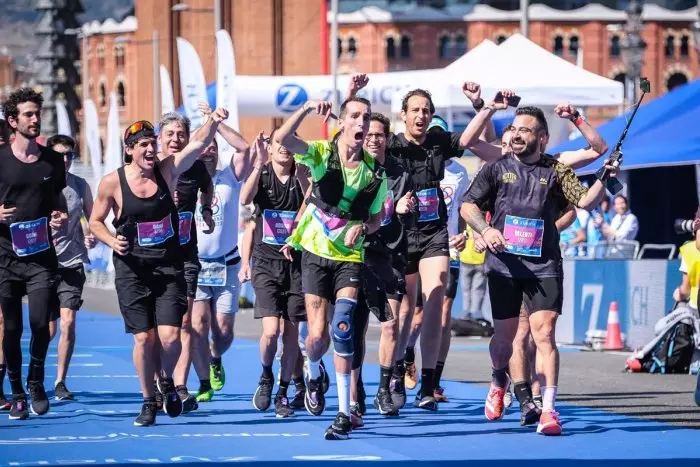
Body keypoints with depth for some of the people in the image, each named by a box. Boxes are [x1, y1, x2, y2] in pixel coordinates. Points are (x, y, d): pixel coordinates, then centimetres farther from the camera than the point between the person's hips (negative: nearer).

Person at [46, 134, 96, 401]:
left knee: (68, 321, -10)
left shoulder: (80, 186, 6)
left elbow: (91, 219, 16)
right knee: (49, 327, 1)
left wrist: (90, 237, -4)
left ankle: (60, 382, -1)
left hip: (73, 263, 2)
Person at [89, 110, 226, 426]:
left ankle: (168, 382, 23)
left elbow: (198, 142, -15)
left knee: (170, 336, -9)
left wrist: (213, 122, -34)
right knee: (144, 338, -3)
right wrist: (112, 241, -12)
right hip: (132, 270, -1)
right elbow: (95, 221, 7)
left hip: (169, 266, 1)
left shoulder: (168, 171, -2)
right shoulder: (112, 183, -5)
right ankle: (149, 401, 16)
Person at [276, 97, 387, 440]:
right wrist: (306, 109, -38)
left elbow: (377, 218, 13)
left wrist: (362, 227, -9)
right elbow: (281, 138, -25)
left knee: (342, 326, -21)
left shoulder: (375, 172, 0)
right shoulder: (321, 154, -7)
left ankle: (344, 414, -16)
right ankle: (314, 375, 33)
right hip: (316, 254, -1)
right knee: (318, 335, -5)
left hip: (350, 258, 1)